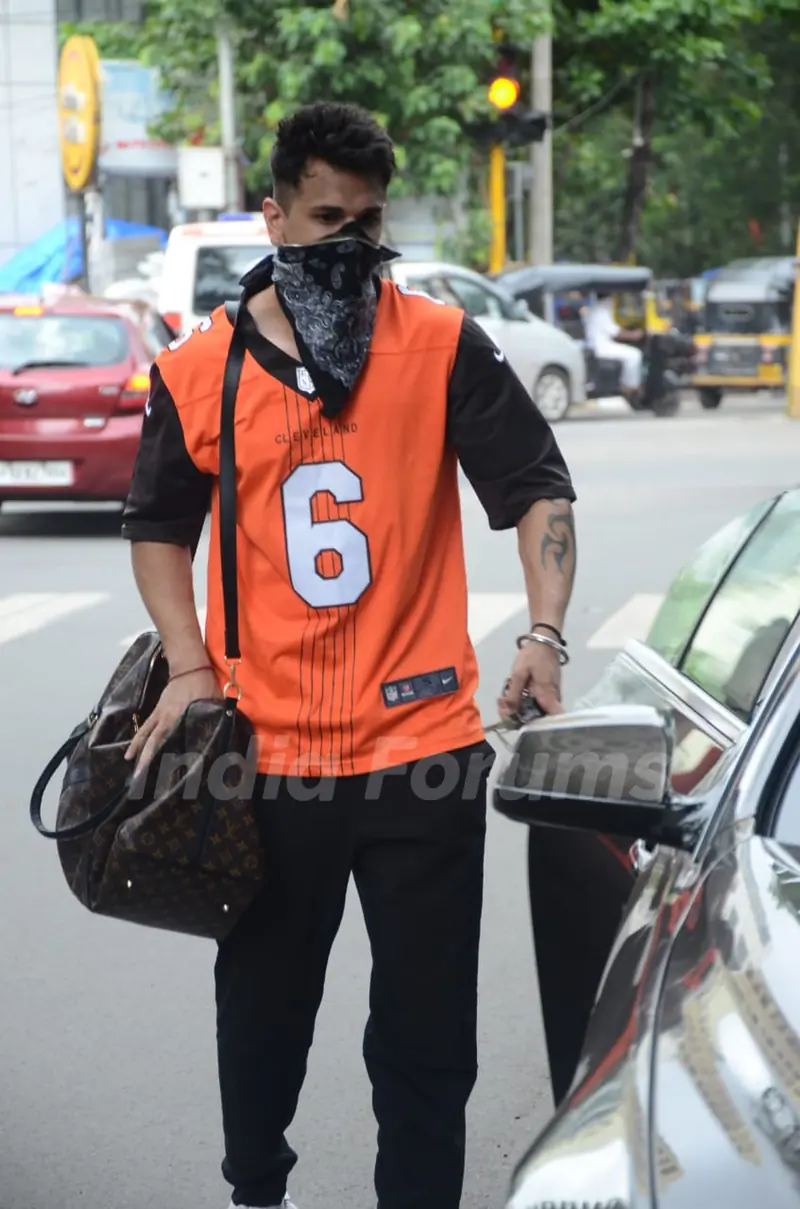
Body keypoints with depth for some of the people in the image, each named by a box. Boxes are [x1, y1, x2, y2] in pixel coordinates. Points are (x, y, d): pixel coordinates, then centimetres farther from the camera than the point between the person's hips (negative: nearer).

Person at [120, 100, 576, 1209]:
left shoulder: (443, 346, -2)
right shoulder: (197, 371, 2)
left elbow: (538, 488, -3)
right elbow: (158, 527, 13)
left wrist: (545, 633, -18)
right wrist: (189, 666, 0)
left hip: (424, 749, -1)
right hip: (268, 753, 2)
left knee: (427, 1033, 6)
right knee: (262, 1016, 18)